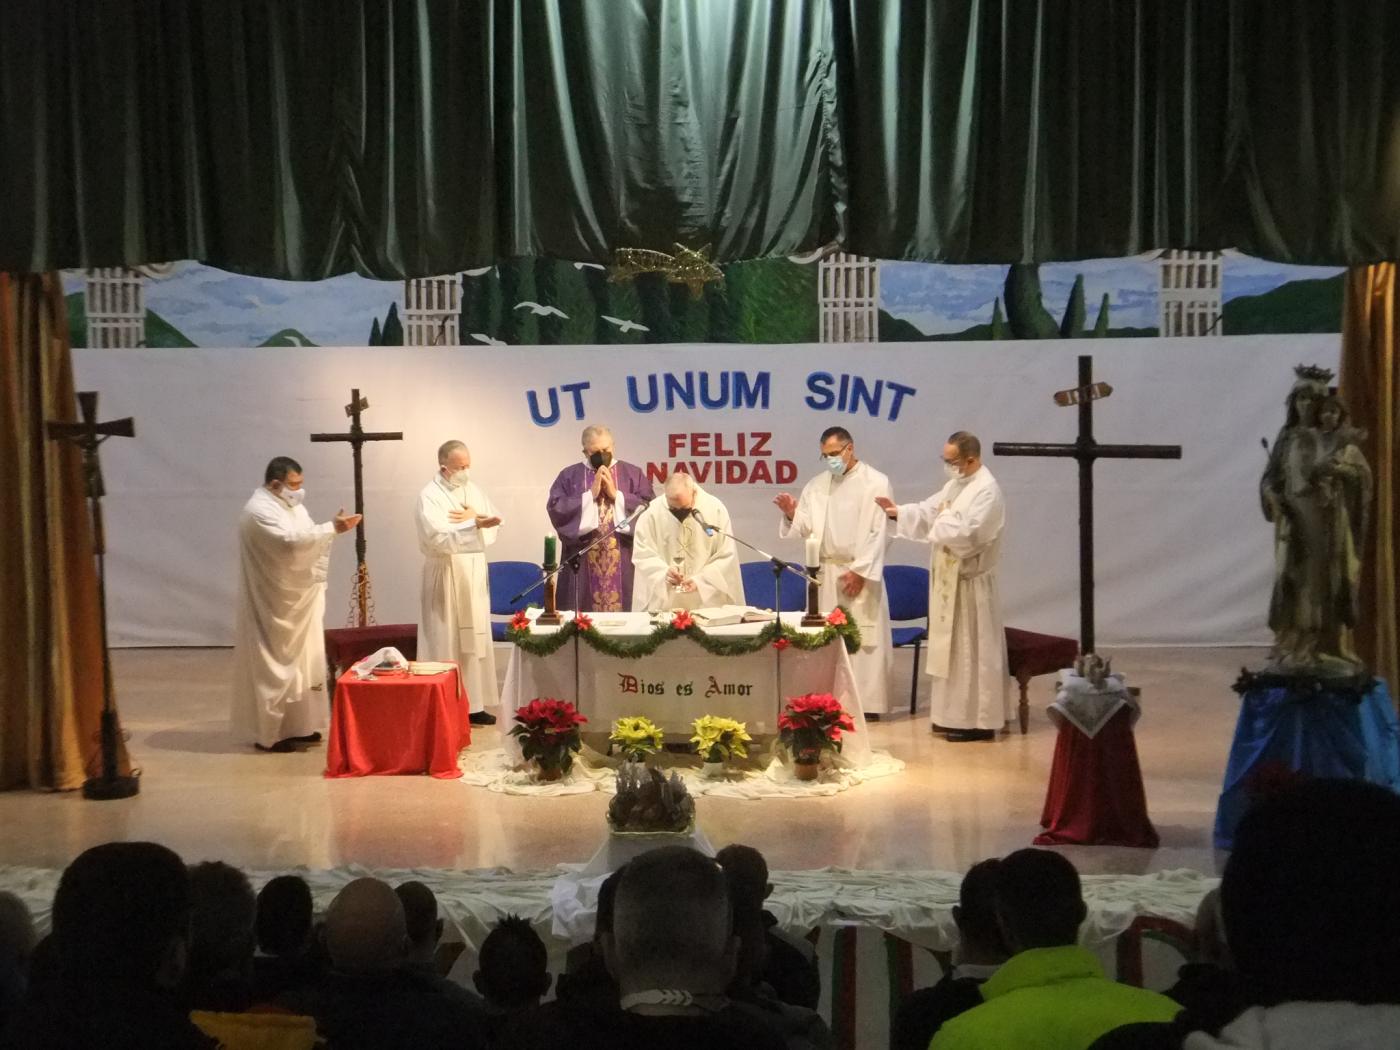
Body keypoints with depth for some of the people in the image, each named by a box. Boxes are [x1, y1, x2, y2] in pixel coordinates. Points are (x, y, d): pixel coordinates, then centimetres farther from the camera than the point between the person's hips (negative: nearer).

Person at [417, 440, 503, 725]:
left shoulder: (473, 490, 11)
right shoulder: (430, 496, -11)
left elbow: (495, 522, 8)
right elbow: (438, 538, -24)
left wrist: (475, 517, -12)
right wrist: (475, 525, -35)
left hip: (474, 574, 7)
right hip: (446, 576, -7)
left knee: (476, 639, 9)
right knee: (447, 642, -5)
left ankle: (474, 704, 15)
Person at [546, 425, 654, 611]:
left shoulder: (633, 474, 8)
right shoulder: (569, 476, 8)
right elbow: (556, 509, -6)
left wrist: (617, 495, -8)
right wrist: (590, 495, -9)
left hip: (623, 562, 0)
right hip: (582, 562, 0)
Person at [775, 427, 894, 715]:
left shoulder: (876, 483, -3)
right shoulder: (816, 485, 12)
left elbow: (880, 533, -9)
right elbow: (805, 529, 9)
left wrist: (860, 570, -14)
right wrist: (791, 514, -12)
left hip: (860, 573, -5)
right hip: (825, 573, 5)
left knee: (863, 639, -5)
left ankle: (866, 702, 0)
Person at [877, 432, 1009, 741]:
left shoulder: (987, 491, -20)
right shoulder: (956, 485, 11)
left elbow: (966, 535, -28)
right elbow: (929, 511, 17)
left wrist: (944, 520, -14)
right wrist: (899, 512, 2)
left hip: (970, 584, -10)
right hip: (949, 582, 10)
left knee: (972, 652, -4)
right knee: (952, 649, 14)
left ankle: (979, 721, 3)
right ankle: (956, 715, 22)